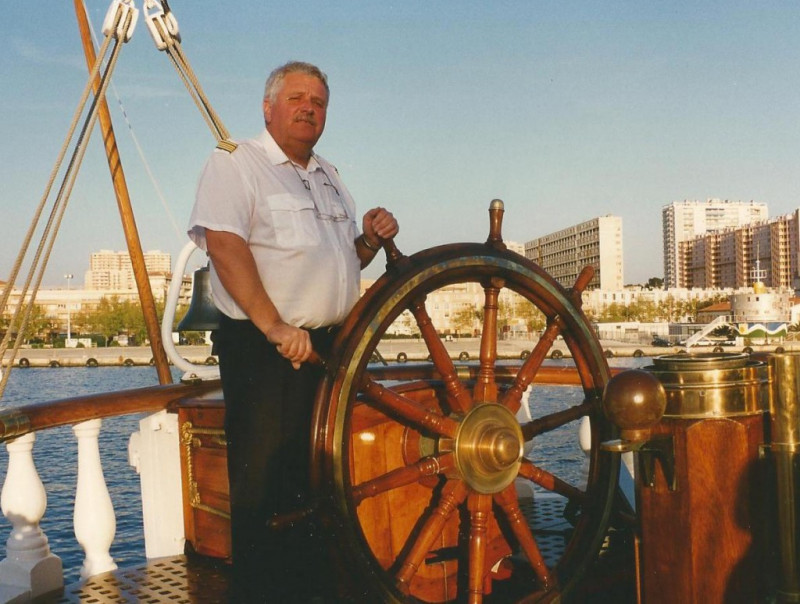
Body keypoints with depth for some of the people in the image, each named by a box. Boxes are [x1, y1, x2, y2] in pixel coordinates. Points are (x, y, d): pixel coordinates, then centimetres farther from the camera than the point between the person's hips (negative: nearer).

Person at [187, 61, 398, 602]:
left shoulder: (329, 177, 22)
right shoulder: (236, 162, -2)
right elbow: (225, 245, -17)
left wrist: (371, 239, 5)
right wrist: (274, 326, -26)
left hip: (328, 348, 8)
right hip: (264, 349, -7)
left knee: (316, 479, 14)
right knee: (264, 483, -4)